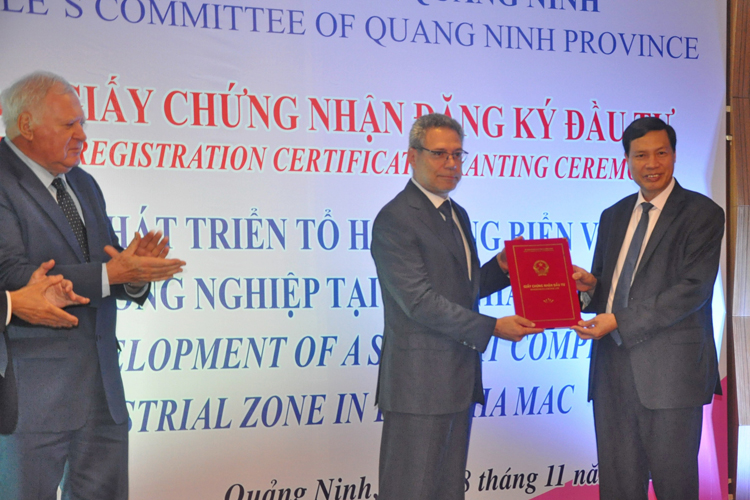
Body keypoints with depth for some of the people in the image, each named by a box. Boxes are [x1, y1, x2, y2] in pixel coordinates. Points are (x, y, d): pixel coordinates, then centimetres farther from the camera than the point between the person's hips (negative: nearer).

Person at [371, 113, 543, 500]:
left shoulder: (456, 214, 16)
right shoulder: (395, 220, -14)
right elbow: (420, 301, -20)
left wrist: (502, 265, 3)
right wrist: (492, 327, -22)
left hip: (459, 378, 9)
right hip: (419, 382, -9)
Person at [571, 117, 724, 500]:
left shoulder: (701, 213, -3)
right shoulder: (613, 216, 17)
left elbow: (693, 288, -14)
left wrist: (620, 321, -17)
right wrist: (588, 285, -4)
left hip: (670, 369, -5)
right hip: (612, 367, 6)